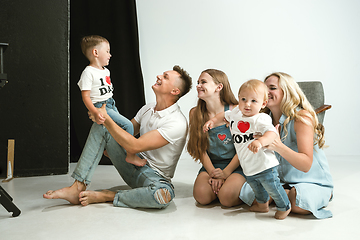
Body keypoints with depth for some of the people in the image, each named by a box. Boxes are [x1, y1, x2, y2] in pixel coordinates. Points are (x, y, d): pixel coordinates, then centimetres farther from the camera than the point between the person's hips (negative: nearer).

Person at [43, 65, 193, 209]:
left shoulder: (178, 123, -21)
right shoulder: (147, 108, 4)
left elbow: (133, 146, -27)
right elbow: (127, 132, 19)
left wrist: (106, 118, -21)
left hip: (155, 176, -6)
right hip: (133, 165, 6)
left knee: (164, 194, -42)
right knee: (100, 126, -9)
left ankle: (106, 196, -21)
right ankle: (77, 188, -17)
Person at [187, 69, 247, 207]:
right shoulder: (195, 113, -1)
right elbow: (200, 148, -1)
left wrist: (226, 172, -14)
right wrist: (213, 174, -12)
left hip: (235, 165, -3)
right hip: (211, 165, 3)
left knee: (227, 197, -26)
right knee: (202, 196, -23)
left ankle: (238, 186, 6)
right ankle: (216, 184, 8)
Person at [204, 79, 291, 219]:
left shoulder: (261, 119, -22)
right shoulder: (236, 113, 0)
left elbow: (272, 133, -38)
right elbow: (224, 115, 21)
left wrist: (260, 142, -55)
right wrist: (212, 121, 7)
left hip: (264, 165, -8)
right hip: (248, 168, 8)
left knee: (272, 187, 5)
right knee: (256, 187, 28)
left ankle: (284, 207, 32)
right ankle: (262, 204, 53)